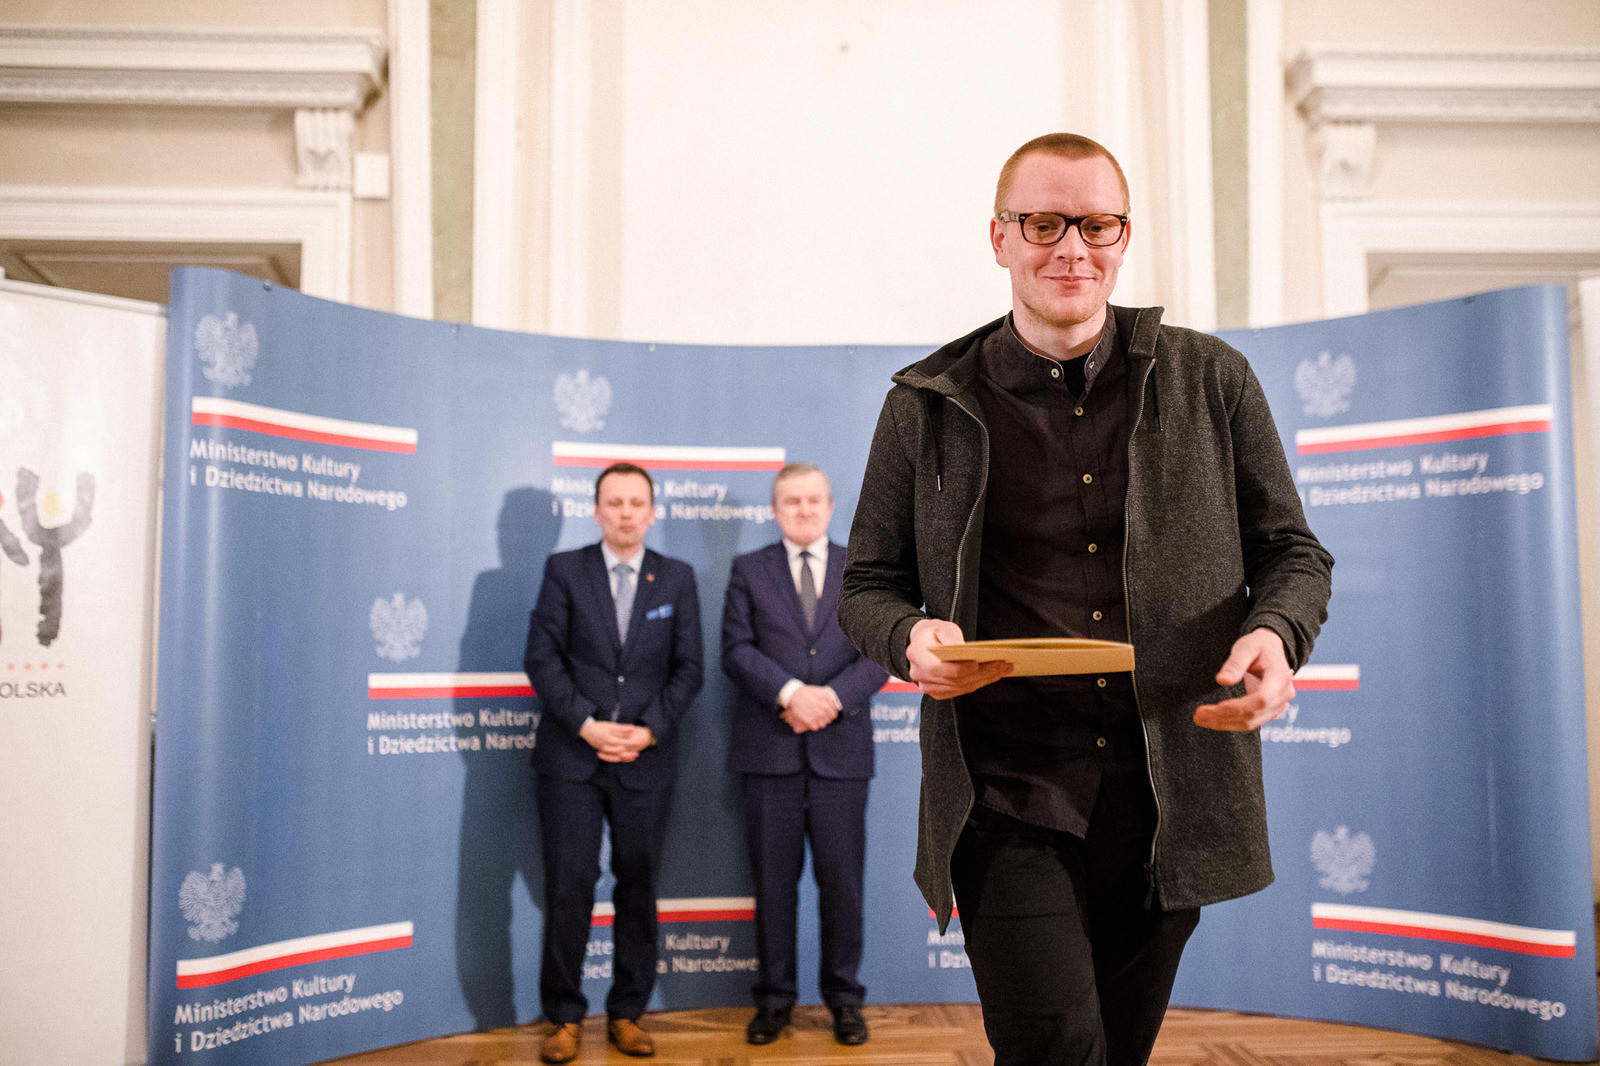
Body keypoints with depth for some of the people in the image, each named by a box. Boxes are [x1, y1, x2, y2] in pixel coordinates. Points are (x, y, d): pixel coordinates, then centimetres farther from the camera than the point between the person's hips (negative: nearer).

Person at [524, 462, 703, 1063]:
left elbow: (688, 668, 3)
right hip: (571, 758, -1)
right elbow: (542, 658, -3)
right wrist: (586, 725, -13)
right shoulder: (564, 570, 4)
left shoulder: (677, 578, 7)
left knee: (639, 889, 7)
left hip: (646, 759, 2)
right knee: (568, 888, -1)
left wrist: (649, 730, -9)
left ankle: (626, 1014, 21)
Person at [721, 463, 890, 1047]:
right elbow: (736, 649, -3)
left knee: (842, 880, 5)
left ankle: (844, 998, 21)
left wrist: (832, 697, -14)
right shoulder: (749, 570, 8)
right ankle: (774, 998, 20)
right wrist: (790, 693, -17)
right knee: (774, 882, 7)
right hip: (770, 751, 0)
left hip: (840, 749, 0)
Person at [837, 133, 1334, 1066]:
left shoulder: (1211, 382, 5)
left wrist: (1276, 635, -12)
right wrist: (911, 638, -15)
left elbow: (1292, 553, 10)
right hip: (1009, 800, -2)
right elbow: (868, 585, 9)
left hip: (1169, 799, 2)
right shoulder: (929, 406, 3)